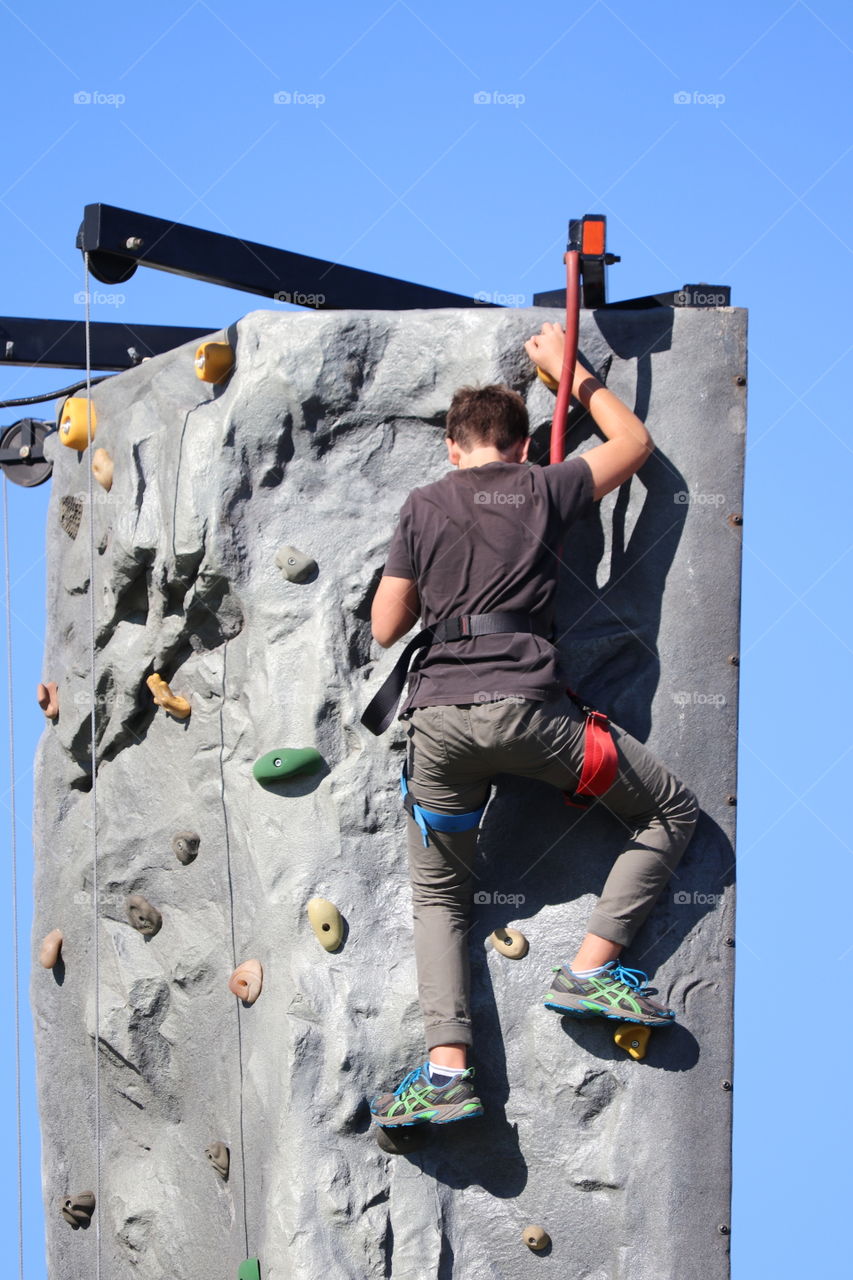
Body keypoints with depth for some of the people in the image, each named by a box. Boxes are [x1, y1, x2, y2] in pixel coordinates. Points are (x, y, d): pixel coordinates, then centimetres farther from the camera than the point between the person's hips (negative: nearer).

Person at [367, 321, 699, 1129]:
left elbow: (385, 628, 15)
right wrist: (570, 373, 38)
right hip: (527, 706, -2)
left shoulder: (423, 507, 14)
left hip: (438, 715, 3)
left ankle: (447, 1069, 0)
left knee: (437, 895, 16)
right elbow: (635, 442, 28)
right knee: (672, 810, 15)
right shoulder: (544, 490, 11)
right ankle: (592, 968, 4)